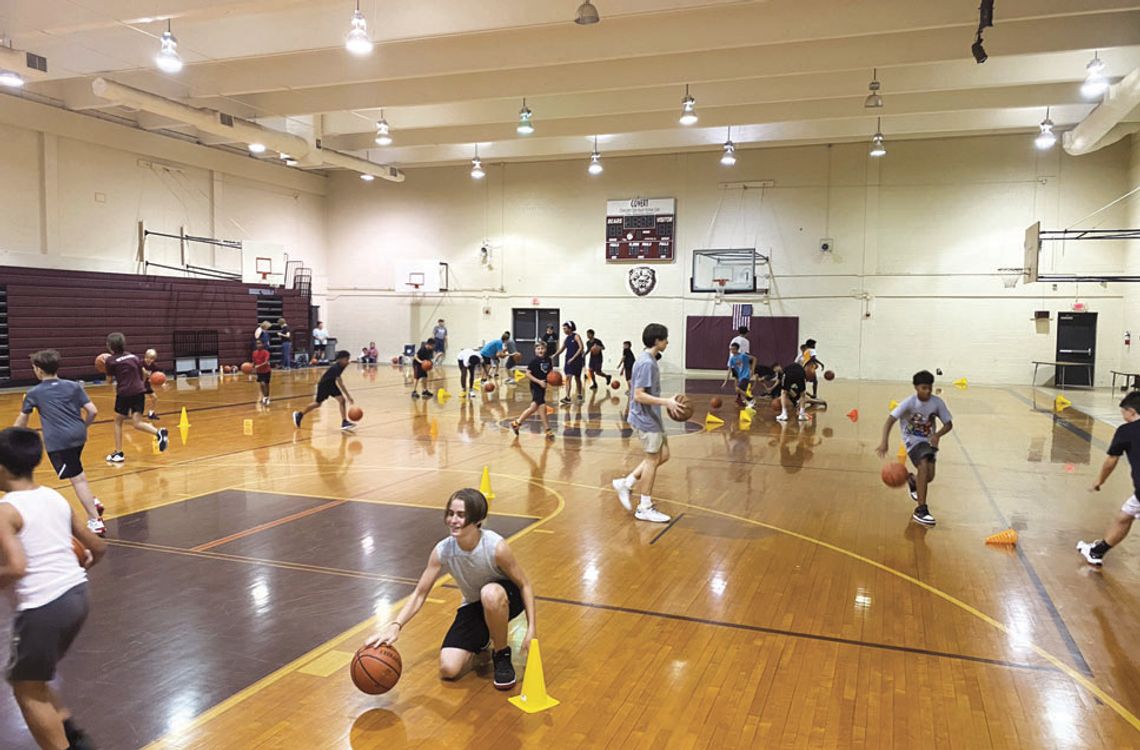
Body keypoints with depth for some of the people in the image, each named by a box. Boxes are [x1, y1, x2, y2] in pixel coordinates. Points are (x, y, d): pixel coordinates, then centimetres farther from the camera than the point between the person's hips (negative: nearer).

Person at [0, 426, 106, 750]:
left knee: (27, 690, 13)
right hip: (76, 595, 7)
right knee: (33, 679, 26)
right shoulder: (56, 498, 9)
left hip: (43, 608, -7)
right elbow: (98, 547, 14)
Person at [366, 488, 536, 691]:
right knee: (448, 669, -16)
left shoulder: (496, 547, -32)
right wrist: (395, 626, -30)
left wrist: (531, 628, -23)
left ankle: (502, 656, -13)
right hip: (473, 607, 3)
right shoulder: (442, 551, -22)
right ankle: (482, 646, 20)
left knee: (490, 593, -41)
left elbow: (525, 585, -18)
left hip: (504, 600, -3)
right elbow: (419, 594, -14)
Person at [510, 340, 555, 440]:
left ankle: (517, 423, 26)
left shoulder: (548, 360, 5)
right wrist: (539, 381, -21)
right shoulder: (534, 361, -13)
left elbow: (550, 371, 17)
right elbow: (527, 374, -15)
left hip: (543, 386, 7)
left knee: (533, 408, 12)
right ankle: (548, 431, -1)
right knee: (542, 407, -9)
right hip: (535, 387, -7)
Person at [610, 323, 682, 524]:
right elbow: (639, 395, -25)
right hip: (646, 419, -10)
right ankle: (645, 508, 12)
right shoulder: (647, 363, -21)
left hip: (652, 417, 10)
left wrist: (667, 402, 19)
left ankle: (626, 483, 18)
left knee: (663, 455, 16)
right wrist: (666, 402, -28)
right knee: (652, 459, 0)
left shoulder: (649, 360, 10)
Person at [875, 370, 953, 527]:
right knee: (924, 466, -28)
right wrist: (884, 442, -40)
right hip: (913, 440, -3)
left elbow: (949, 424, -1)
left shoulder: (937, 402, -10)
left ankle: (912, 480, 33)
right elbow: (890, 420, -25)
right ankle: (921, 510, -22)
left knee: (929, 476, -10)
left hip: (929, 440, 3)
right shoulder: (909, 402, -19)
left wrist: (937, 435, -23)